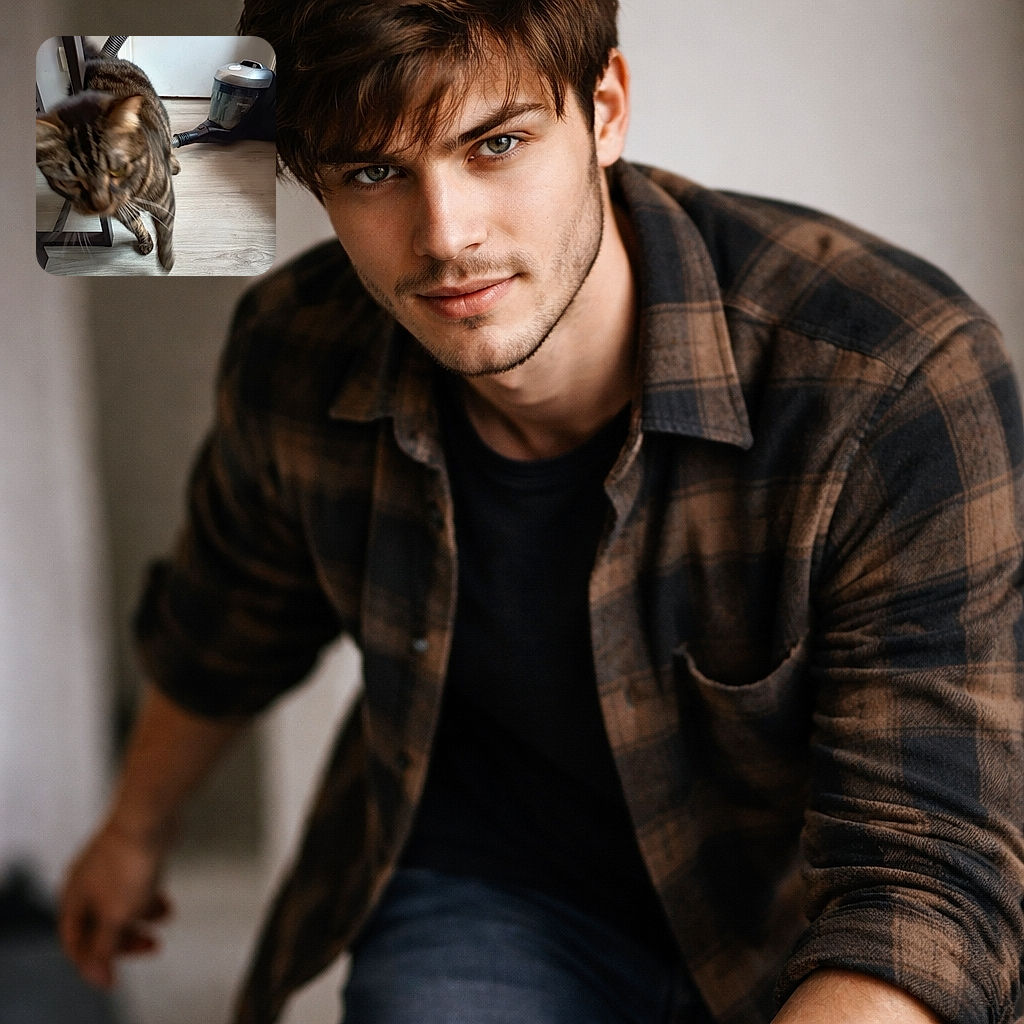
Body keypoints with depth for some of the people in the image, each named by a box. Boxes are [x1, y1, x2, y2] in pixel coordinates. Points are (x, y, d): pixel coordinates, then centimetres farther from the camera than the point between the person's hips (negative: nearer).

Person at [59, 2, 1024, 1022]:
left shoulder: (904, 380, -31)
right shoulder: (292, 358, -16)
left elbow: (927, 881, -33)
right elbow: (229, 631, 9)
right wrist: (137, 828, 26)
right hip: (491, 884, 1)